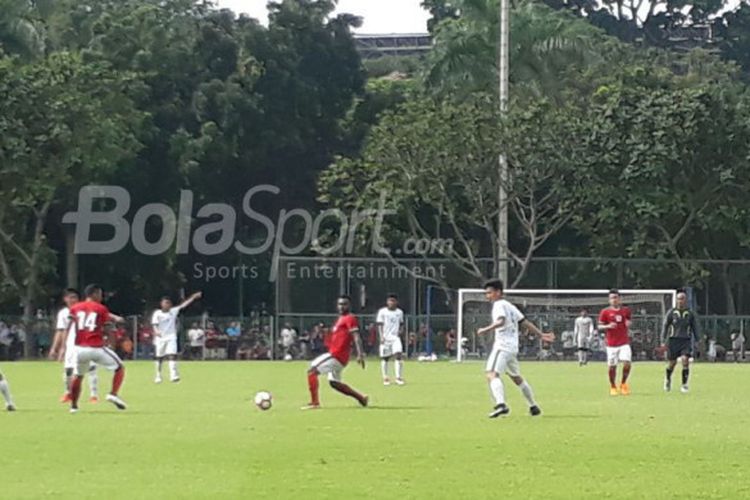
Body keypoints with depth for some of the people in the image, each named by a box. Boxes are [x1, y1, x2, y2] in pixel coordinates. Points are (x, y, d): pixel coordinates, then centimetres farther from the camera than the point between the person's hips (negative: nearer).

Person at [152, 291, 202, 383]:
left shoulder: (173, 311, 7)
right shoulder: (157, 313, 0)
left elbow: (183, 305, 2)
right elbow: (154, 324, -10)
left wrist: (193, 297, -6)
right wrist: (156, 331, -31)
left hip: (171, 337, 0)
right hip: (160, 338, 0)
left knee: (172, 355, -17)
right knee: (159, 358, 8)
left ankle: (173, 375, -26)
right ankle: (158, 376, 22)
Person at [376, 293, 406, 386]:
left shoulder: (399, 312, 10)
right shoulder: (382, 311, 0)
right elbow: (380, 325, -1)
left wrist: (400, 331, 1)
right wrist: (381, 336, -10)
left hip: (395, 337, 2)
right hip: (385, 337, -2)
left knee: (398, 355, -14)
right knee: (385, 358, 2)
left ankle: (398, 378, -11)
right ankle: (385, 378, 13)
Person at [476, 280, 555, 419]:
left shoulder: (499, 305, -6)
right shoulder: (510, 306, 21)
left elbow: (501, 321, -25)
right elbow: (525, 322, 23)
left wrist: (486, 330, -28)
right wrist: (540, 335, 26)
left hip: (502, 346, -10)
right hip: (513, 347, 10)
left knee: (492, 374, -22)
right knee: (516, 377, 25)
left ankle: (500, 404, -43)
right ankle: (533, 406, 34)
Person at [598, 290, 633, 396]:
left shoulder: (626, 311, 8)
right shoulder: (605, 312, 0)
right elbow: (600, 327, 1)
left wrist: (628, 324, 0)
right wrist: (608, 326, -17)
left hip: (624, 343, 1)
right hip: (611, 344, -1)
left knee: (627, 363, -14)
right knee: (612, 366, 0)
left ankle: (623, 383, 10)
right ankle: (613, 387, 19)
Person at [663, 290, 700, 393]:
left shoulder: (690, 313, 5)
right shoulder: (671, 312, 1)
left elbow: (694, 328, 12)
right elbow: (665, 326, 3)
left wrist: (696, 341, 8)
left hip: (686, 340, 0)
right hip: (673, 340, 0)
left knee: (685, 360, -17)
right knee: (671, 363, 4)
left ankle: (684, 384, -8)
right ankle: (668, 379, 35)